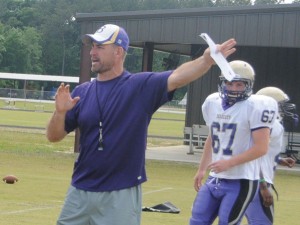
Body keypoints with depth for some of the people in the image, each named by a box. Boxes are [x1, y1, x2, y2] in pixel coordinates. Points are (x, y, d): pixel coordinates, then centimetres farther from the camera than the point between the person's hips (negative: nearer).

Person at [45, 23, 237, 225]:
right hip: (80, 193, 4)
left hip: (121, 197, -4)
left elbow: (177, 78, -22)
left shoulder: (141, 86, -5)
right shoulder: (81, 92, 6)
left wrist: (206, 60, -40)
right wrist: (60, 112, -15)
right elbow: (54, 136, 6)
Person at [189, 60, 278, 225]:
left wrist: (229, 163, -21)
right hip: (214, 179, 7)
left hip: (240, 182, -7)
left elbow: (261, 148, -18)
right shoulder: (213, 103, 8)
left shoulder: (255, 107, -14)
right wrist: (201, 169, 21)